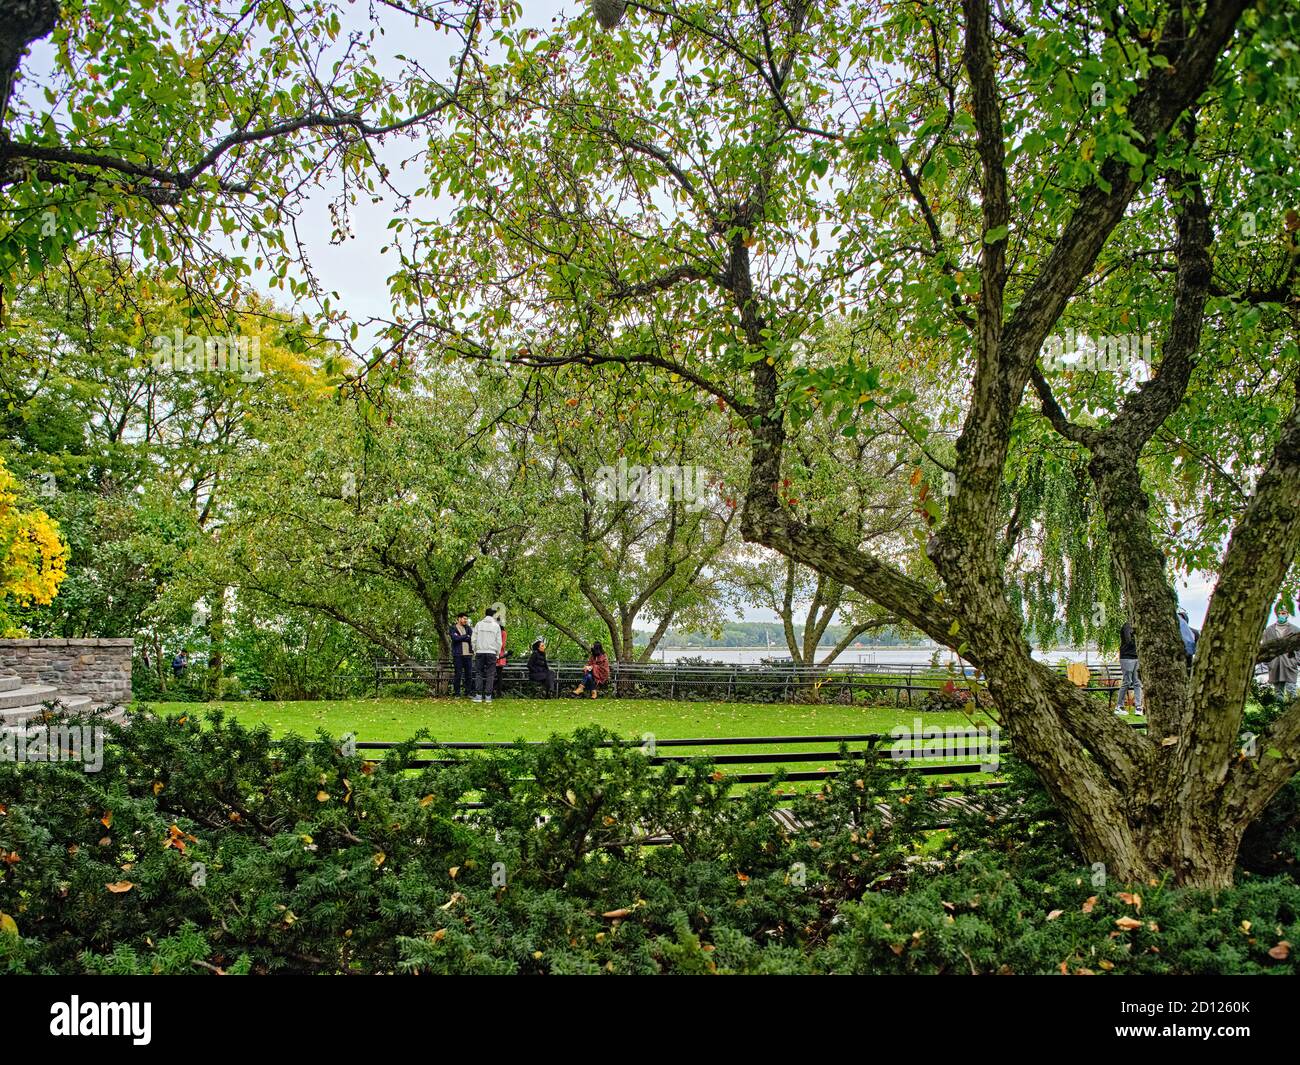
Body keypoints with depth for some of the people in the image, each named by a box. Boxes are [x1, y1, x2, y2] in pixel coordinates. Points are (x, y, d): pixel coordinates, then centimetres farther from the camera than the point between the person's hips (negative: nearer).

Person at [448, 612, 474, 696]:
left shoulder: (468, 628, 16)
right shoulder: (453, 628, 5)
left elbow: (472, 638, 0)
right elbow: (455, 638, -13)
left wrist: (460, 638, -8)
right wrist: (466, 636, -2)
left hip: (468, 654, 4)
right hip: (458, 654, -4)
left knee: (469, 674, 3)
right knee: (458, 673, -4)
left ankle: (468, 692, 10)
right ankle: (456, 692, 2)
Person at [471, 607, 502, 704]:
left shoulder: (479, 625, 4)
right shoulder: (496, 626, 2)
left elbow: (473, 640, 4)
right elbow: (499, 642, 4)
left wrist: (475, 650, 15)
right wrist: (497, 653, 13)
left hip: (480, 652, 1)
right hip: (491, 652, -1)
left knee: (478, 674, 4)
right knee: (490, 674, 2)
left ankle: (478, 695, -3)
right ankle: (488, 696, -2)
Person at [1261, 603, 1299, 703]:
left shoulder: (1295, 630, 9)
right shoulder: (1268, 630, 14)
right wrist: (1267, 661, 4)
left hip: (1290, 666, -3)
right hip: (1275, 667, 3)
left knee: (1291, 691, -12)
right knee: (1278, 692, 6)